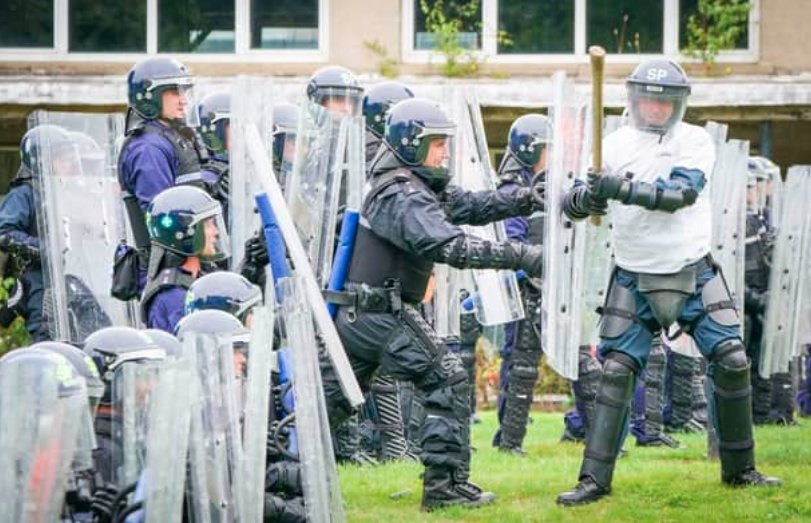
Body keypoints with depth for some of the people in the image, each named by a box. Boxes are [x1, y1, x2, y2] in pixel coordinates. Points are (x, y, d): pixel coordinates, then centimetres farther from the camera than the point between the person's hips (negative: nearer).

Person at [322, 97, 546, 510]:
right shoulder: (404, 197, -18)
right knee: (448, 382, -8)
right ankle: (445, 483, -9)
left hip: (352, 313, 10)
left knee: (333, 398, 15)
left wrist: (528, 199, 2)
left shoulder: (419, 187, 14)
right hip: (385, 316, -10)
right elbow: (450, 246, -30)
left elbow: (468, 205, 14)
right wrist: (521, 256, -33)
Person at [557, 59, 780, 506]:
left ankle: (739, 469, 13)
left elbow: (683, 192, -22)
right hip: (635, 280, 0)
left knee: (732, 362, -2)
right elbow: (572, 204, -7)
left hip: (695, 274, 0)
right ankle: (594, 479, -5)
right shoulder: (614, 146, -1)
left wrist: (624, 189, -35)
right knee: (615, 371, -8)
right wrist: (587, 196, -32)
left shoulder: (694, 142, -4)